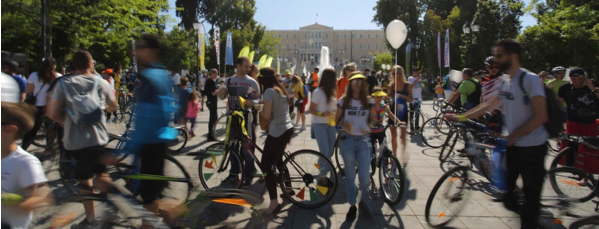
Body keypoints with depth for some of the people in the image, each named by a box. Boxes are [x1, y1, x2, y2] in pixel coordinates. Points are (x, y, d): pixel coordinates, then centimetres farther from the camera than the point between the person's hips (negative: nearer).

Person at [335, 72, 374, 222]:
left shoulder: (369, 101, 4)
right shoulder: (343, 101, 2)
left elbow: (373, 119, 12)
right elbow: (337, 118, 7)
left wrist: (368, 128, -8)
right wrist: (343, 124, -12)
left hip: (364, 140, 0)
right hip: (347, 140, 0)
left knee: (364, 177, -6)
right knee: (350, 175, 8)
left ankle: (364, 202, 23)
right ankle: (352, 205, 23)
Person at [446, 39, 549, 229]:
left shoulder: (530, 80, -16)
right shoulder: (504, 81, 8)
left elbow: (541, 116, -20)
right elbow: (490, 105, 14)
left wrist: (513, 135, -20)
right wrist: (461, 117, 7)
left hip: (532, 146, -7)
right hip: (512, 144, 7)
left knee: (531, 195, 4)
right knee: (506, 187, 10)